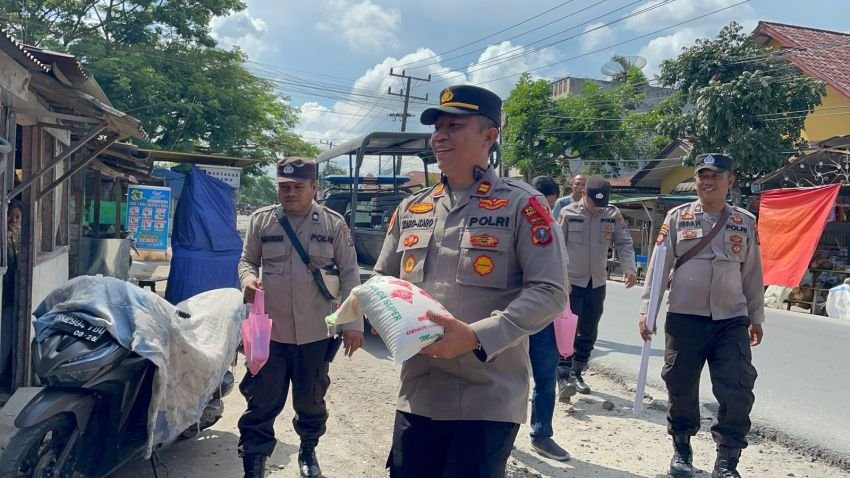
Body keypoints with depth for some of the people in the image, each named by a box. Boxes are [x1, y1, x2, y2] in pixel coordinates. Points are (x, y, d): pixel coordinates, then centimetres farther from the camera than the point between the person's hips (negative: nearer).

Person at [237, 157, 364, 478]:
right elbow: (247, 260, 12)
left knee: (311, 401, 18)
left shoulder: (333, 224, -1)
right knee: (262, 403, 3)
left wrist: (353, 323, -4)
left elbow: (349, 275, 1)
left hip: (315, 332, 0)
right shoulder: (261, 220, 1)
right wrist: (248, 277, -13)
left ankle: (308, 452, 42)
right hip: (269, 330, 0)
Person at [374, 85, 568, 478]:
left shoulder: (521, 205, -6)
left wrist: (477, 337, -23)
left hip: (487, 401, -5)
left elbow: (549, 292, -12)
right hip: (416, 396, 5)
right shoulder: (411, 209, 11)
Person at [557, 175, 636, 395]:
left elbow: (624, 243, 2)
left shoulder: (613, 215, 0)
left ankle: (577, 373, 24)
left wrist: (629, 267, -16)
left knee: (589, 332, 11)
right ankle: (563, 376, -1)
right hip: (571, 281, -4)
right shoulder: (568, 213, -7)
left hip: (597, 283, 4)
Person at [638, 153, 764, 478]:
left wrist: (756, 317, 13)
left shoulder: (745, 223, 6)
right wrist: (646, 310, -3)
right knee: (681, 387, 9)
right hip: (683, 318, -1)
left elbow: (752, 274, 11)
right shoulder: (677, 217, 0)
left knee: (738, 391, -4)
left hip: (732, 320, 1)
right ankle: (681, 448, 31)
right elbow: (659, 265, 0)